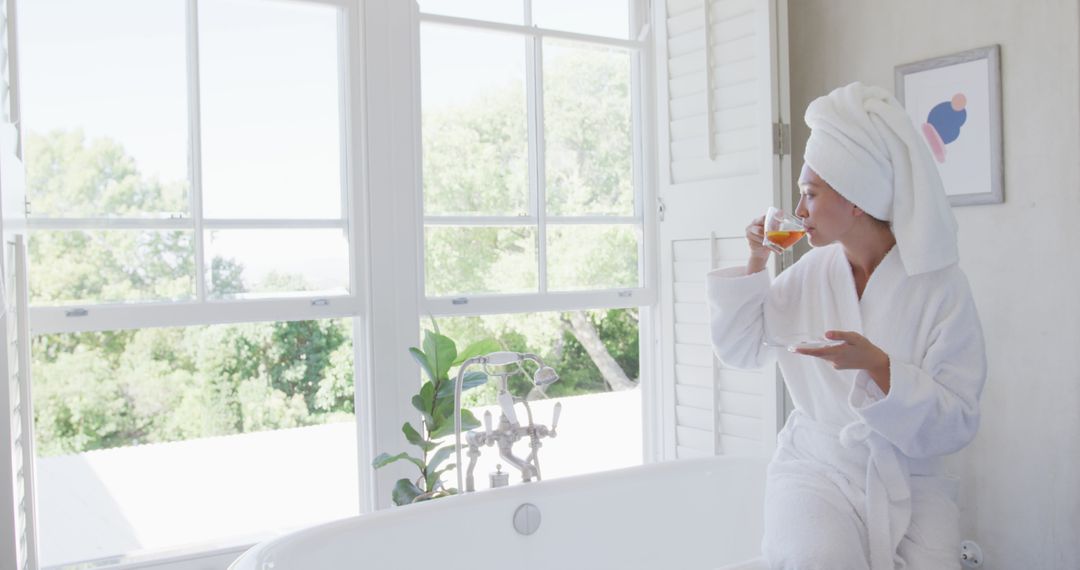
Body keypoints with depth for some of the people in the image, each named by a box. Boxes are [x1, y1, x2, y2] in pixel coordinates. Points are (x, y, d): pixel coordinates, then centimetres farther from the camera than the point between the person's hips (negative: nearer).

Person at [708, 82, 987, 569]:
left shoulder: (940, 286, -8)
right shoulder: (810, 272, 2)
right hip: (817, 466, 1)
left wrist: (876, 364, -25)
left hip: (910, 476, -1)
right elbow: (739, 350, 10)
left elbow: (956, 423, -10)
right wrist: (755, 263, 0)